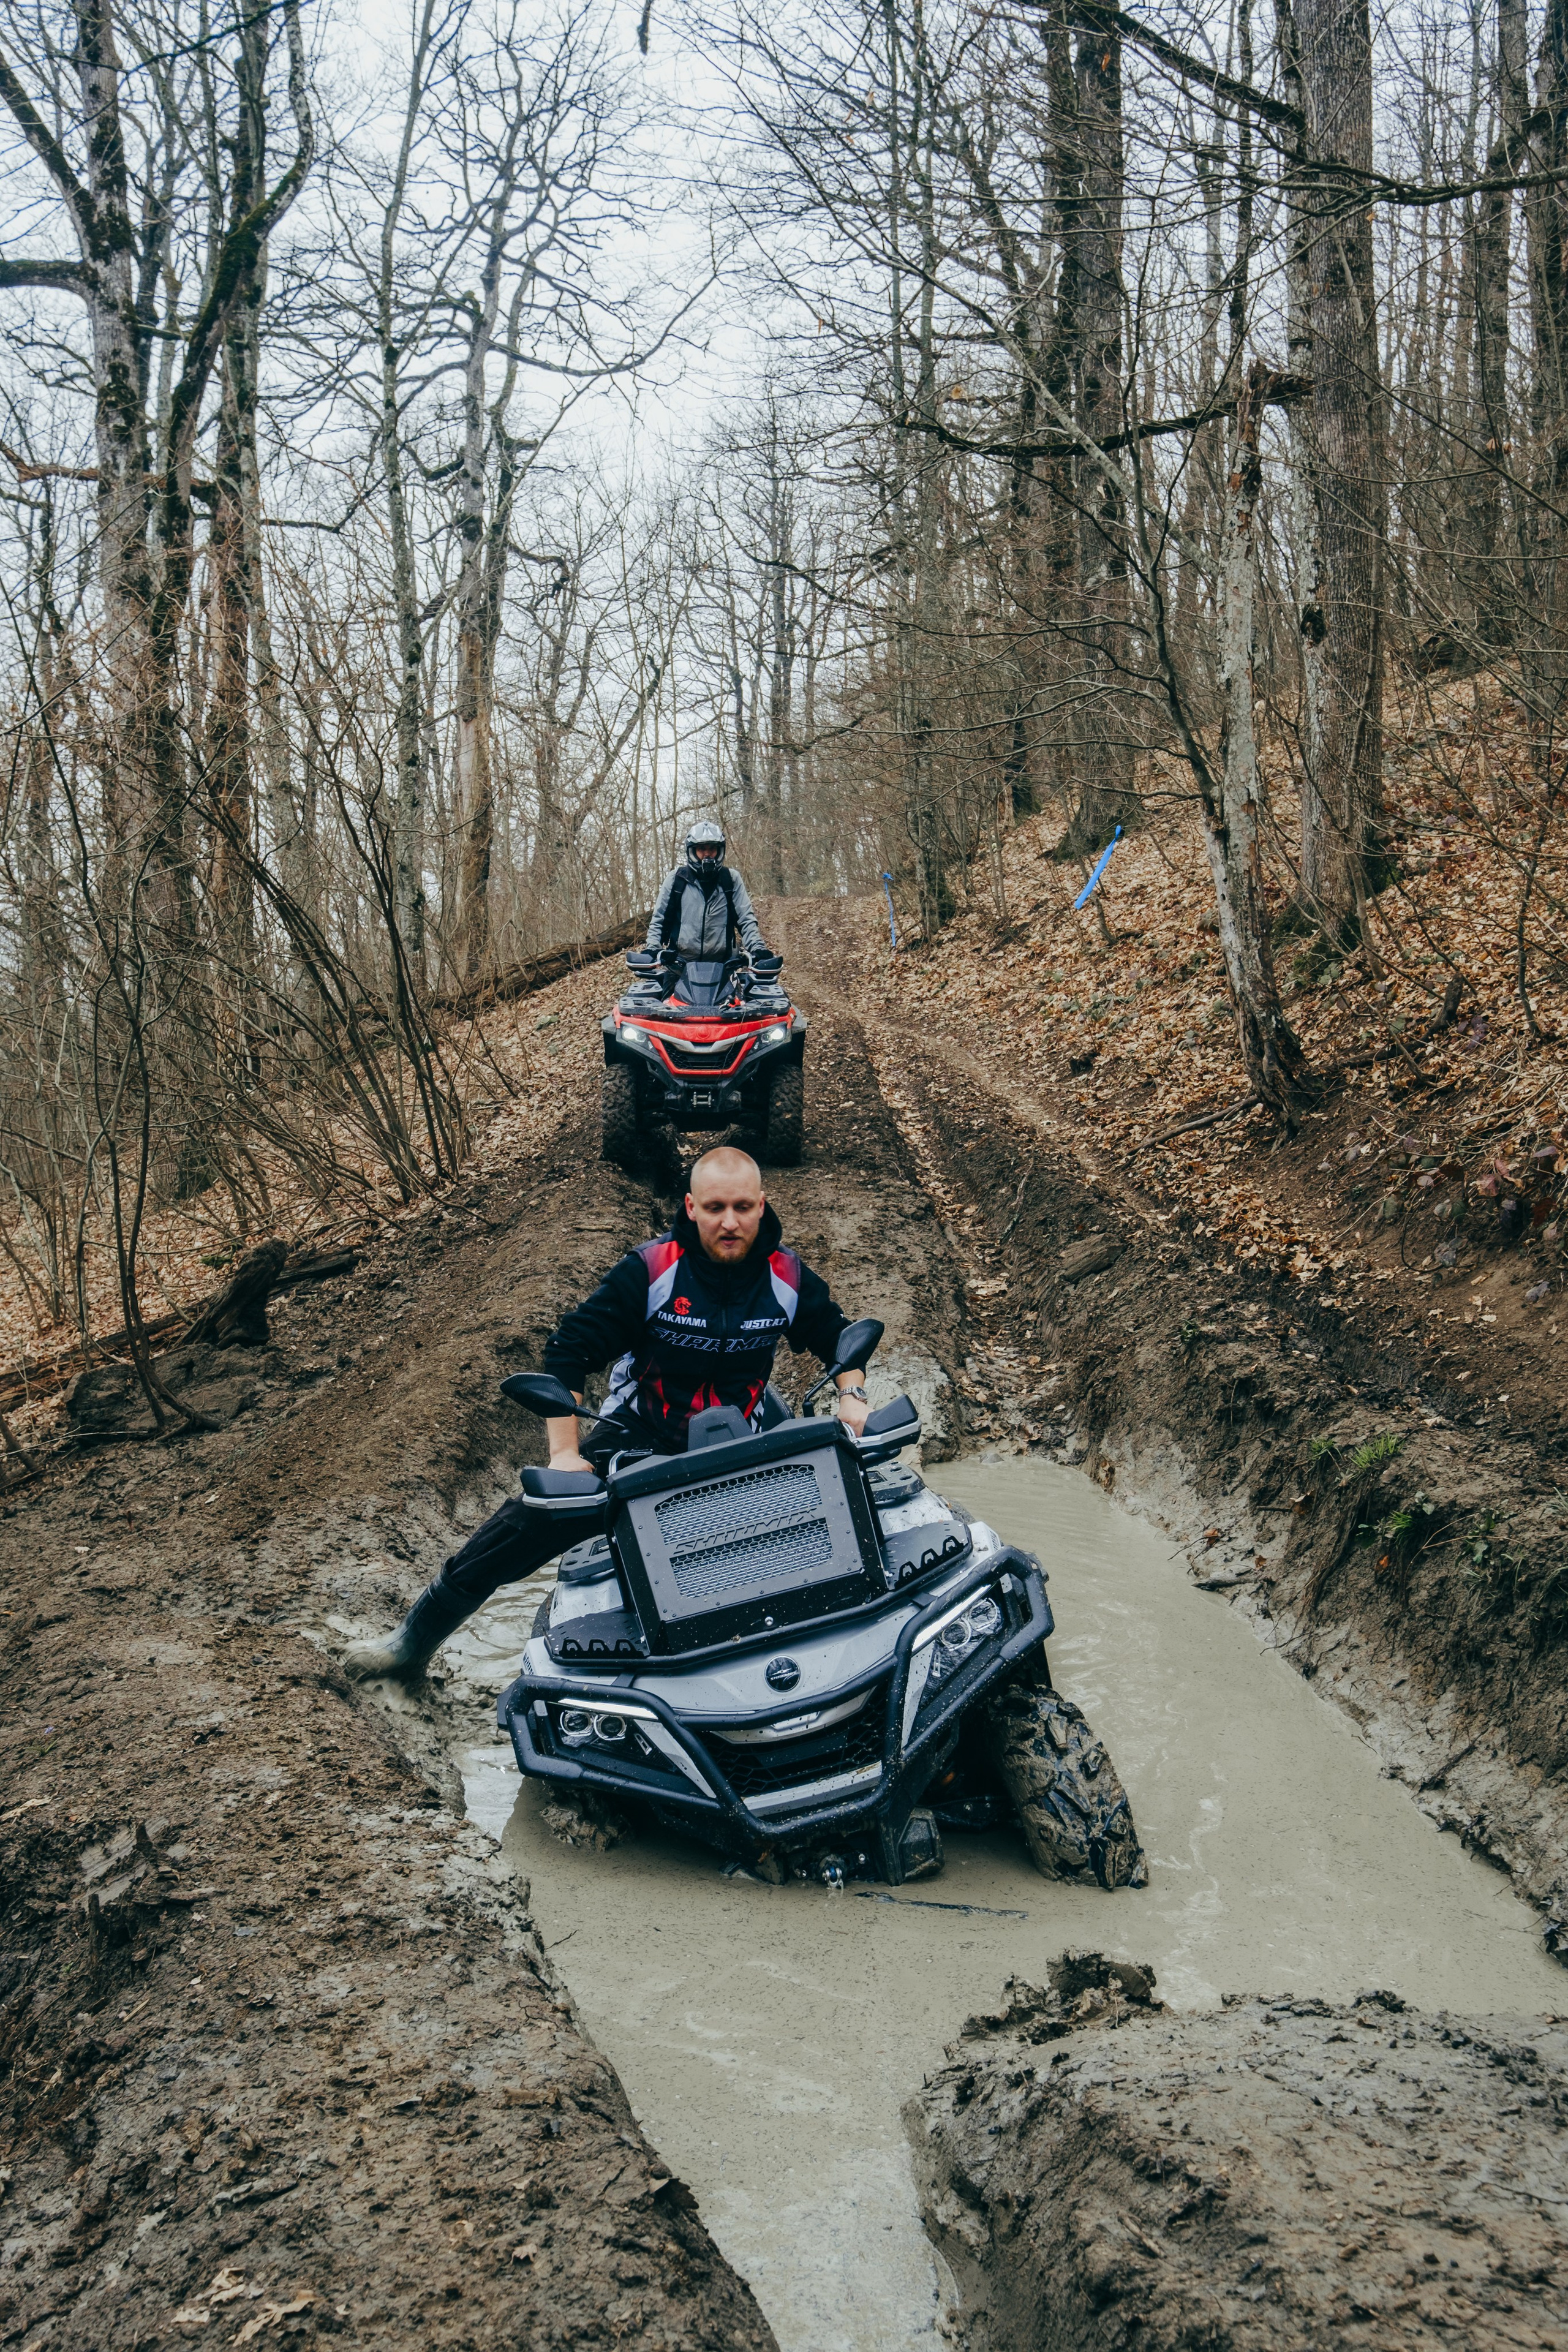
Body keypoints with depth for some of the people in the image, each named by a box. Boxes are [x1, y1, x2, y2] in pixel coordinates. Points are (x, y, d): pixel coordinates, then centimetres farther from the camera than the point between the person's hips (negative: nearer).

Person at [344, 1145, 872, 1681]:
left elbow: (837, 1335, 12)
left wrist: (852, 1393, -8)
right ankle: (414, 1640, -2)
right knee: (528, 1522, -14)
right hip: (638, 1435, -2)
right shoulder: (650, 1269, -14)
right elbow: (569, 1350, -14)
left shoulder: (788, 1274, -5)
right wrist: (565, 1452, -21)